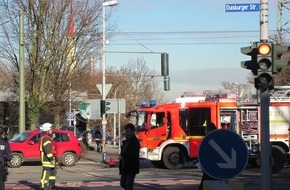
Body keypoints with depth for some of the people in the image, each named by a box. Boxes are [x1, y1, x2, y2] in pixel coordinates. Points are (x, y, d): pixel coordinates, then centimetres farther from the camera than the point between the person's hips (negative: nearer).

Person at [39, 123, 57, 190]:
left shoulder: (48, 138, 18)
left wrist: (53, 157, 24)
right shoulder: (45, 139, -18)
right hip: (47, 158, -11)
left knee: (53, 171, 17)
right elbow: (47, 150, -25)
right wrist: (51, 158, -24)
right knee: (46, 172, -8)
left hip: (50, 158, 11)